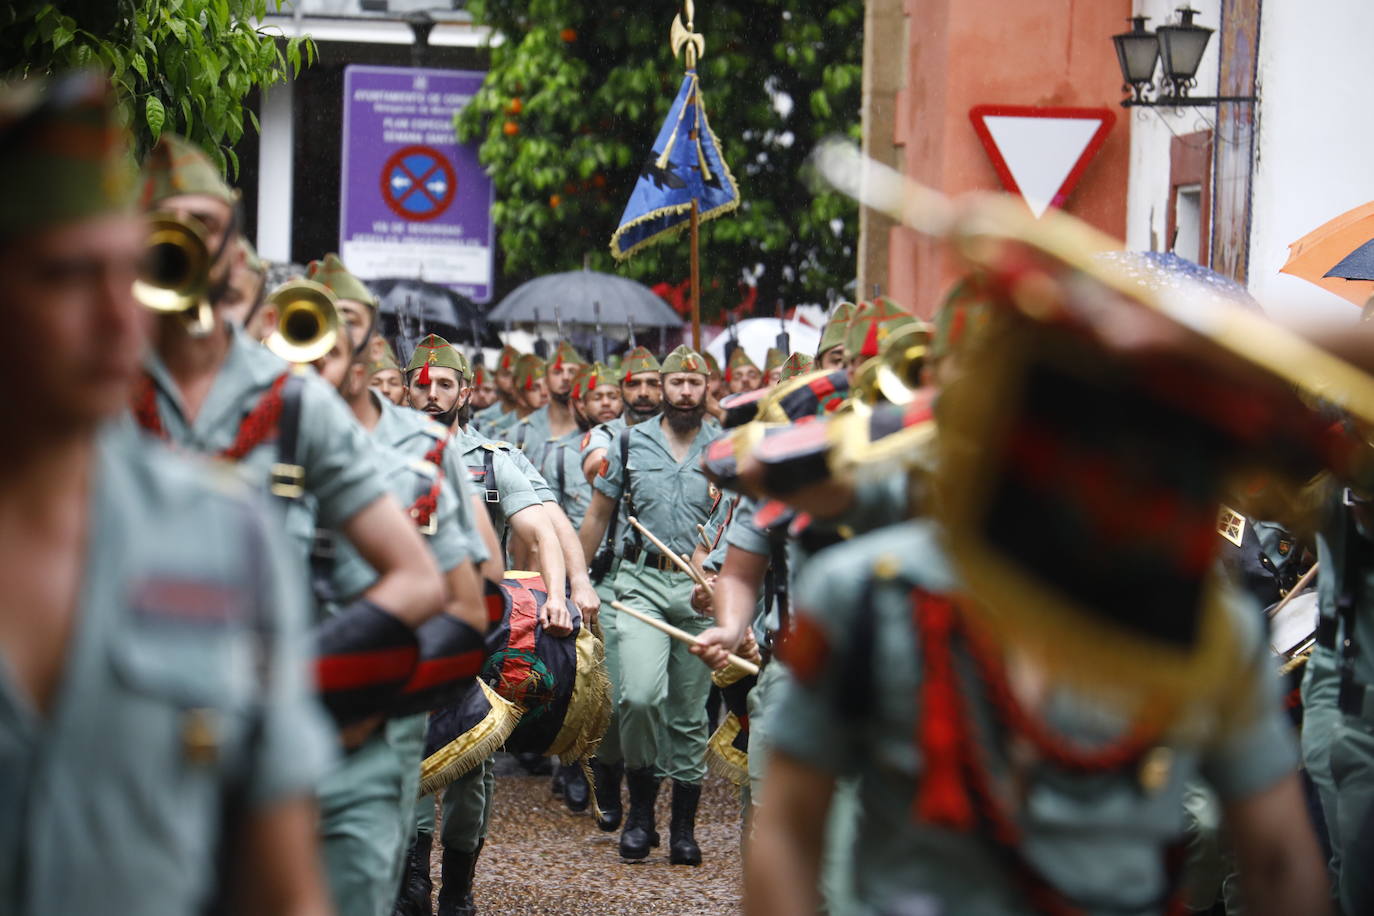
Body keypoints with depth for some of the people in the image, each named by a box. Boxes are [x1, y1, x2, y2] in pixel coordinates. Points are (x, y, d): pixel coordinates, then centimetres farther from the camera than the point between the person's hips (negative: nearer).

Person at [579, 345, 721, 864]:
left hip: (702, 589, 1)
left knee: (690, 712, 6)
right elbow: (599, 515, 15)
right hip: (642, 582, -1)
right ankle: (641, 803, 1)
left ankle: (684, 827, 16)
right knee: (641, 695, -20)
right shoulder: (630, 444, 7)